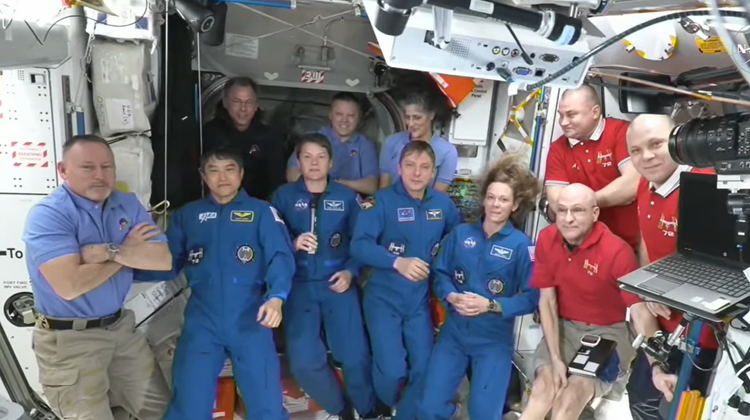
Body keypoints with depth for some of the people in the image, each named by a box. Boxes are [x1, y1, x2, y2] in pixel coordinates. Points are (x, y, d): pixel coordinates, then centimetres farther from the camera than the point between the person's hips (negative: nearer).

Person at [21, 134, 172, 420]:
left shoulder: (128, 205, 2)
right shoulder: (47, 215, -15)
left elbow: (163, 259, -8)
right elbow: (70, 286, -28)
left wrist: (110, 251, -21)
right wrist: (129, 250, -16)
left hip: (121, 326, 6)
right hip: (68, 339, -6)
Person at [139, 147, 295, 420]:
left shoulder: (262, 212, 3)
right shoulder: (186, 215, 13)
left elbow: (280, 256, -9)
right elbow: (168, 262, 10)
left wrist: (276, 297, -26)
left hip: (249, 321, -2)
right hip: (202, 322, 2)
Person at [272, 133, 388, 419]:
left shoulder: (347, 197, 3)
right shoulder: (283, 196, 2)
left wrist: (350, 272, -10)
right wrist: (293, 245, -20)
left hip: (337, 283, 0)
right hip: (299, 285, 1)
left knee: (355, 356, -4)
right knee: (304, 361, -5)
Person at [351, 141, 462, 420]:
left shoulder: (443, 204, 1)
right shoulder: (381, 201, -12)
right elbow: (359, 245, -23)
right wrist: (397, 262, -36)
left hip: (420, 299, 4)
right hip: (384, 297, -3)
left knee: (424, 368, 4)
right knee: (392, 370, -7)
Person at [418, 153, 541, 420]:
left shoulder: (521, 245, -8)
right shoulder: (460, 234, 2)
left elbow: (532, 298, -12)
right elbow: (440, 274, 4)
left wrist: (491, 305, -21)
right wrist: (452, 296, -15)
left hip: (494, 340, -2)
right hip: (453, 332, 3)